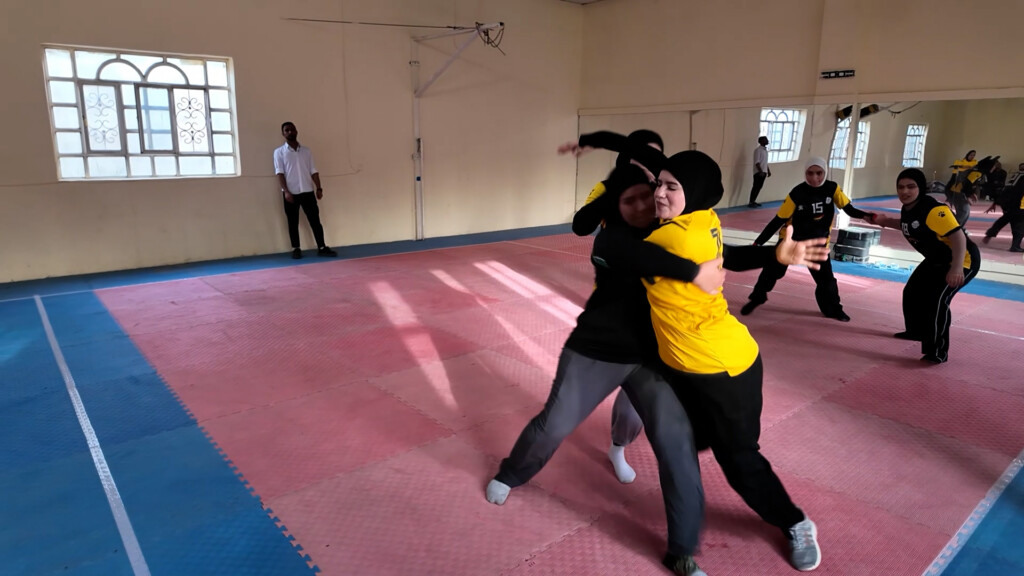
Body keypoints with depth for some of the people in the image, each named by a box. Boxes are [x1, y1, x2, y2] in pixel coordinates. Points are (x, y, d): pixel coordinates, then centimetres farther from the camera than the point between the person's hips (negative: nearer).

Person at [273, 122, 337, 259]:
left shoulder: (306, 151, 10)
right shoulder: (279, 152, 2)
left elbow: (313, 171, 9)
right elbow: (280, 173, -5)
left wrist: (318, 188, -2)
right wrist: (286, 191, -15)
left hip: (307, 191, 2)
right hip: (291, 193, -2)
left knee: (315, 220, 0)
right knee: (293, 222, 4)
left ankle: (322, 247, 4)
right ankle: (296, 249, 11)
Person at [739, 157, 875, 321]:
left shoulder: (832, 188, -13)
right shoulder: (797, 193, -20)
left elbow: (849, 209, -8)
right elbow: (779, 220, -17)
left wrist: (866, 216, -29)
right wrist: (759, 242, -21)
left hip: (818, 241, 2)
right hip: (792, 237, -2)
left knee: (826, 277, 2)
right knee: (772, 269, -5)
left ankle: (833, 309, 24)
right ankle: (756, 298, 17)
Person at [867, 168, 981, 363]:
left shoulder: (934, 210, -31)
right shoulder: (907, 209, -2)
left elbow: (958, 236, -36)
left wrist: (956, 268, -44)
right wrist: (886, 221, 7)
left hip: (962, 260, -10)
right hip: (936, 260, 10)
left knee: (936, 300, -23)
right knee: (912, 292, 18)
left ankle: (938, 352, -13)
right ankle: (917, 331, 42)